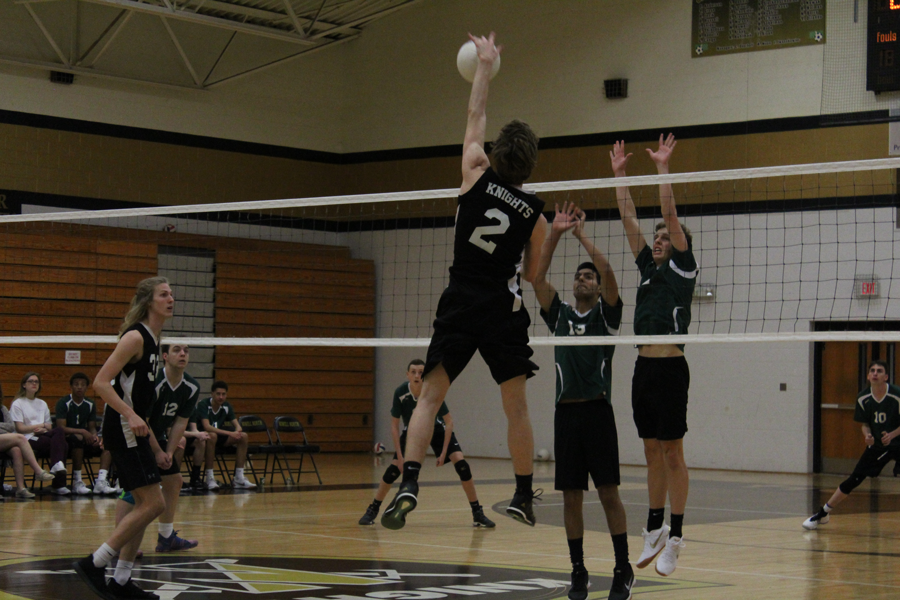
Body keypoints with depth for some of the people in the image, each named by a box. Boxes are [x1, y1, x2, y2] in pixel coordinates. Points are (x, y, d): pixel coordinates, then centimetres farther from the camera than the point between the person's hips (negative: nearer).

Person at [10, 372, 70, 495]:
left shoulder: (42, 404, 27)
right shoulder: (17, 404, 10)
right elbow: (20, 428, -2)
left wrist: (43, 429, -6)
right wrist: (40, 426, -8)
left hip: (43, 436, 5)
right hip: (27, 440, -5)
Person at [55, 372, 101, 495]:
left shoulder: (90, 405, 8)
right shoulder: (63, 403, -8)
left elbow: (92, 427, 10)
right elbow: (61, 428, -17)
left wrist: (94, 436, -15)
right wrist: (82, 432, -28)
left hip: (85, 440, 5)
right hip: (66, 440, -5)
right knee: (78, 438, -39)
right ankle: (77, 482, -38)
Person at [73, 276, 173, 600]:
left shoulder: (153, 340, 15)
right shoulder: (135, 337, -13)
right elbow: (101, 382, -19)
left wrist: (154, 450, 21)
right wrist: (130, 415, -30)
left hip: (135, 431, 10)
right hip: (122, 431, -10)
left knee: (144, 505, 10)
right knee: (153, 504, -12)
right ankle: (94, 564, -7)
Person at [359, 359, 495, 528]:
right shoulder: (400, 393, -28)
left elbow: (449, 421, -20)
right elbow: (394, 425, -17)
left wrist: (444, 452, -22)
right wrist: (399, 455, -20)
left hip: (436, 429, -1)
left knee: (460, 463, -18)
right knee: (394, 468, -12)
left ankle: (477, 513, -10)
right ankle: (372, 510, 8)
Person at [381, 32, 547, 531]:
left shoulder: (476, 178, -4)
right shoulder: (535, 215, -1)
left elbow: (475, 116, 11)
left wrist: (484, 64, 23)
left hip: (460, 307, 0)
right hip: (505, 312, 0)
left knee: (430, 397, 0)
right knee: (516, 406, 12)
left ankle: (408, 485, -17)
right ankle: (523, 497, 18)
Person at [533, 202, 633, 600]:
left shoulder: (606, 314, 5)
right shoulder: (559, 314, 15)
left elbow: (608, 273, -11)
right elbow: (537, 277, 4)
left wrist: (581, 236, -7)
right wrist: (554, 234, -4)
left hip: (597, 410, -4)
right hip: (566, 412, 4)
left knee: (608, 492, -5)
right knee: (571, 496, 4)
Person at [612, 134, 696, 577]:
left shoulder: (683, 268, 1)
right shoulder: (649, 268, 17)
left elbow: (670, 215, -9)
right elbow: (629, 219, 17)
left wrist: (663, 167, -10)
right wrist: (619, 174, 14)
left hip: (670, 369, -7)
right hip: (643, 368, 7)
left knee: (672, 453, -3)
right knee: (652, 453, 12)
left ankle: (675, 539, 1)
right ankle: (654, 529, 21)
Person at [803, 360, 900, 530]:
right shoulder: (863, 398, -7)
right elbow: (865, 423, 6)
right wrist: (867, 434, -15)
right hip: (877, 444, 3)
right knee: (853, 480, 3)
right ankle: (822, 514, 15)